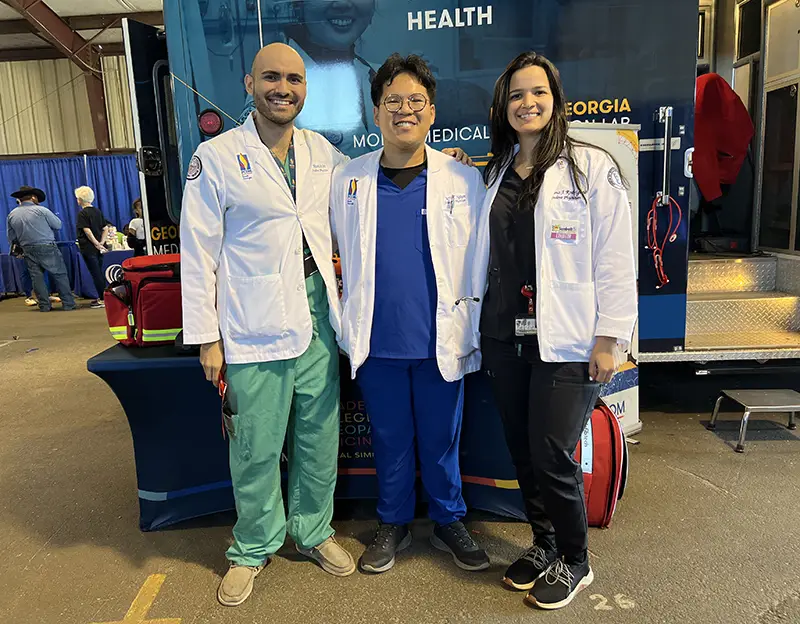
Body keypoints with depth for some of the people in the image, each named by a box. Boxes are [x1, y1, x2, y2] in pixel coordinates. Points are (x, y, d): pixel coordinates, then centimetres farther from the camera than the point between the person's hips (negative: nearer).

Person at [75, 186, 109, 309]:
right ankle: (103, 297, 18)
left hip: (88, 248, -7)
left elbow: (87, 231, -18)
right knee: (99, 272, 13)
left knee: (95, 273, -3)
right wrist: (101, 243, 1)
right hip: (99, 248, 7)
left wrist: (97, 244, -12)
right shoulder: (98, 211, 10)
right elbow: (106, 228, 7)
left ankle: (102, 299, -3)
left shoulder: (82, 214, -10)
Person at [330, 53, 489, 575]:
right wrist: (351, 322, 10)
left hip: (441, 338, -1)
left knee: (441, 440, 14)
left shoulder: (465, 180, -2)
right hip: (376, 341, 2)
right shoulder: (347, 180, 3)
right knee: (390, 439, 16)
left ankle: (449, 522, 37)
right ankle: (393, 525, 37)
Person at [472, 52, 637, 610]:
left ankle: (575, 562, 22)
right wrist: (481, 325, 11)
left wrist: (609, 339, -11)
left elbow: (615, 261, -8)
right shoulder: (496, 174, 13)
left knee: (552, 454, -4)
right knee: (523, 452, 12)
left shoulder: (592, 167, -4)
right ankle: (544, 545, 33)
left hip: (565, 340, -5)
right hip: (504, 336, 5)